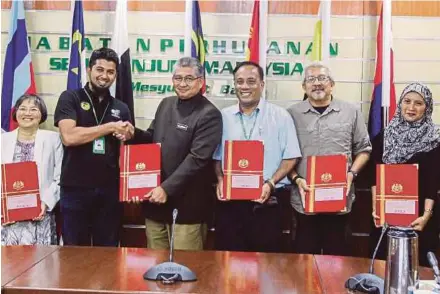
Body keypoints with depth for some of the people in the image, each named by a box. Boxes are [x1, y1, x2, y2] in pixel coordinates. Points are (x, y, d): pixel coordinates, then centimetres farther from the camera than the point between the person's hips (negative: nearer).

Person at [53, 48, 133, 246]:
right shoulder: (70, 98, 0)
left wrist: (128, 136, -5)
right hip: (75, 189, -3)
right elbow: (69, 137, -16)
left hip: (109, 189, 3)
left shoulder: (121, 109, 11)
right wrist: (110, 127, -13)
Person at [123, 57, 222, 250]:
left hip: (186, 204, -7)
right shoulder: (166, 104, 11)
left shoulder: (209, 115, -12)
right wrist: (133, 134, 0)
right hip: (155, 197, 7)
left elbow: (197, 159, -19)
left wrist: (167, 189, -22)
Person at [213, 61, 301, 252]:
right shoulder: (223, 117, 9)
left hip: (266, 203, -2)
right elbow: (216, 156, 12)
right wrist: (220, 180, -6)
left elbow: (291, 157, -2)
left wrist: (270, 183, -14)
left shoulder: (280, 116, 1)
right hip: (229, 202, 2)